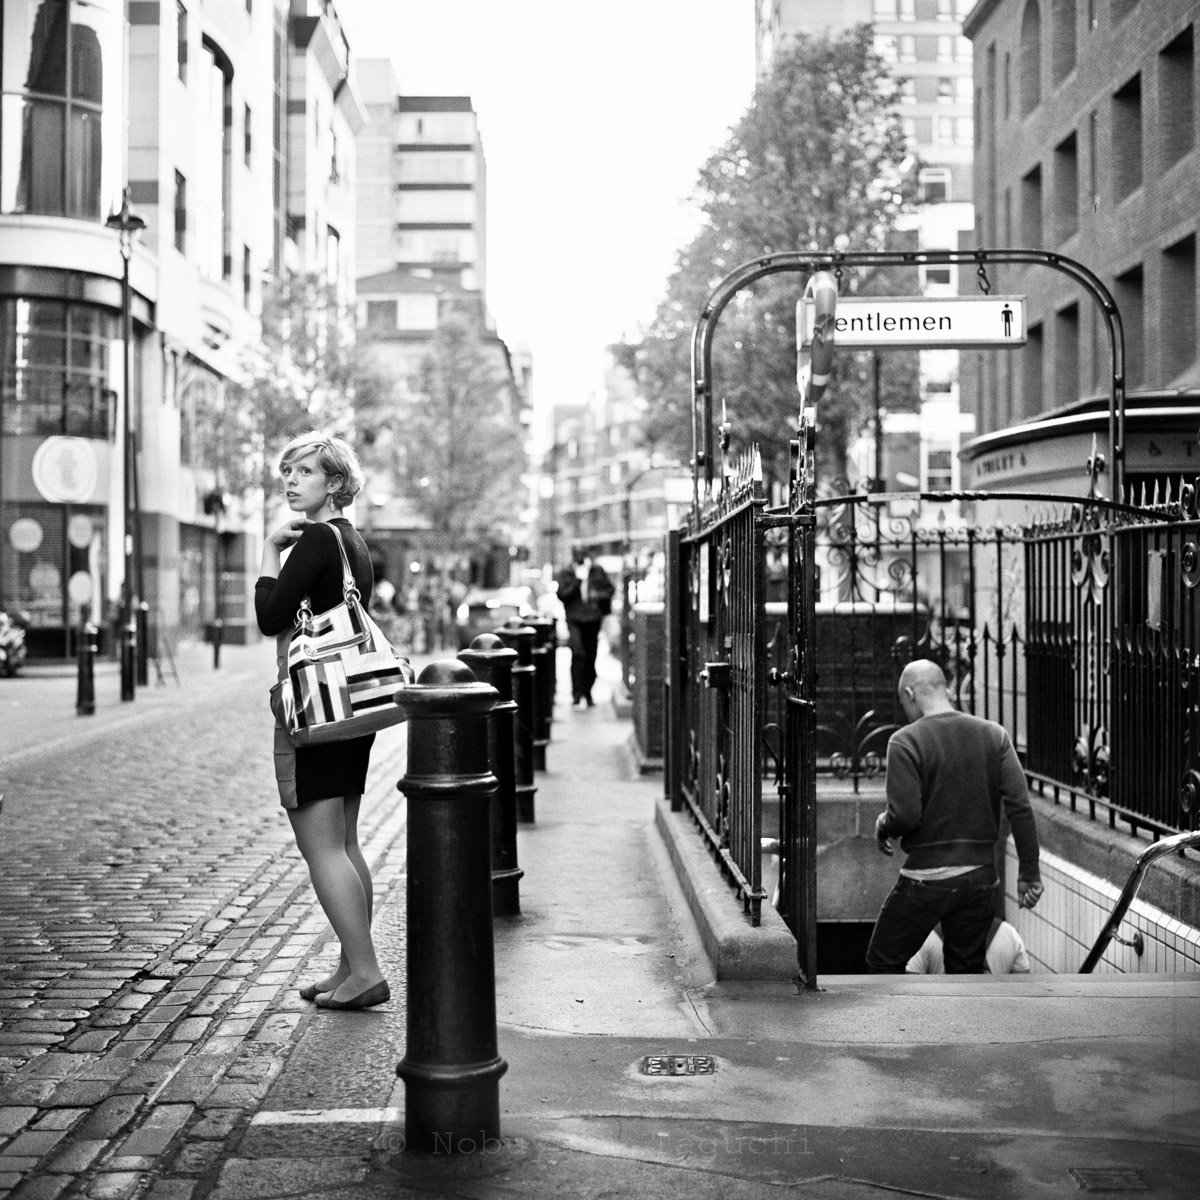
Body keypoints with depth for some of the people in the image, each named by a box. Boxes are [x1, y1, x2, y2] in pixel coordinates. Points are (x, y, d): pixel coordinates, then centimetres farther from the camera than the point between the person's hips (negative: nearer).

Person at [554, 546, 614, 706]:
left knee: (591, 657, 8)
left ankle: (588, 693, 20)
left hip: (593, 619, 3)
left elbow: (609, 588, 13)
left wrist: (598, 596, -7)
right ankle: (576, 693, -16)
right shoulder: (564, 574, 1)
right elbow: (562, 594, -8)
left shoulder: (598, 571, 6)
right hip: (574, 619, -3)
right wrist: (577, 580, -15)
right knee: (578, 654, -18)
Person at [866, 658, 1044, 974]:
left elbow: (905, 816, -17)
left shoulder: (906, 741, -10)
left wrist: (882, 826, 5)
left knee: (883, 965, 11)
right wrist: (1029, 873, 2)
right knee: (966, 971, 15)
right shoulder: (994, 735, 3)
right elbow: (1020, 808, -2)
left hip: (926, 876, -4)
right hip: (981, 877, 5)